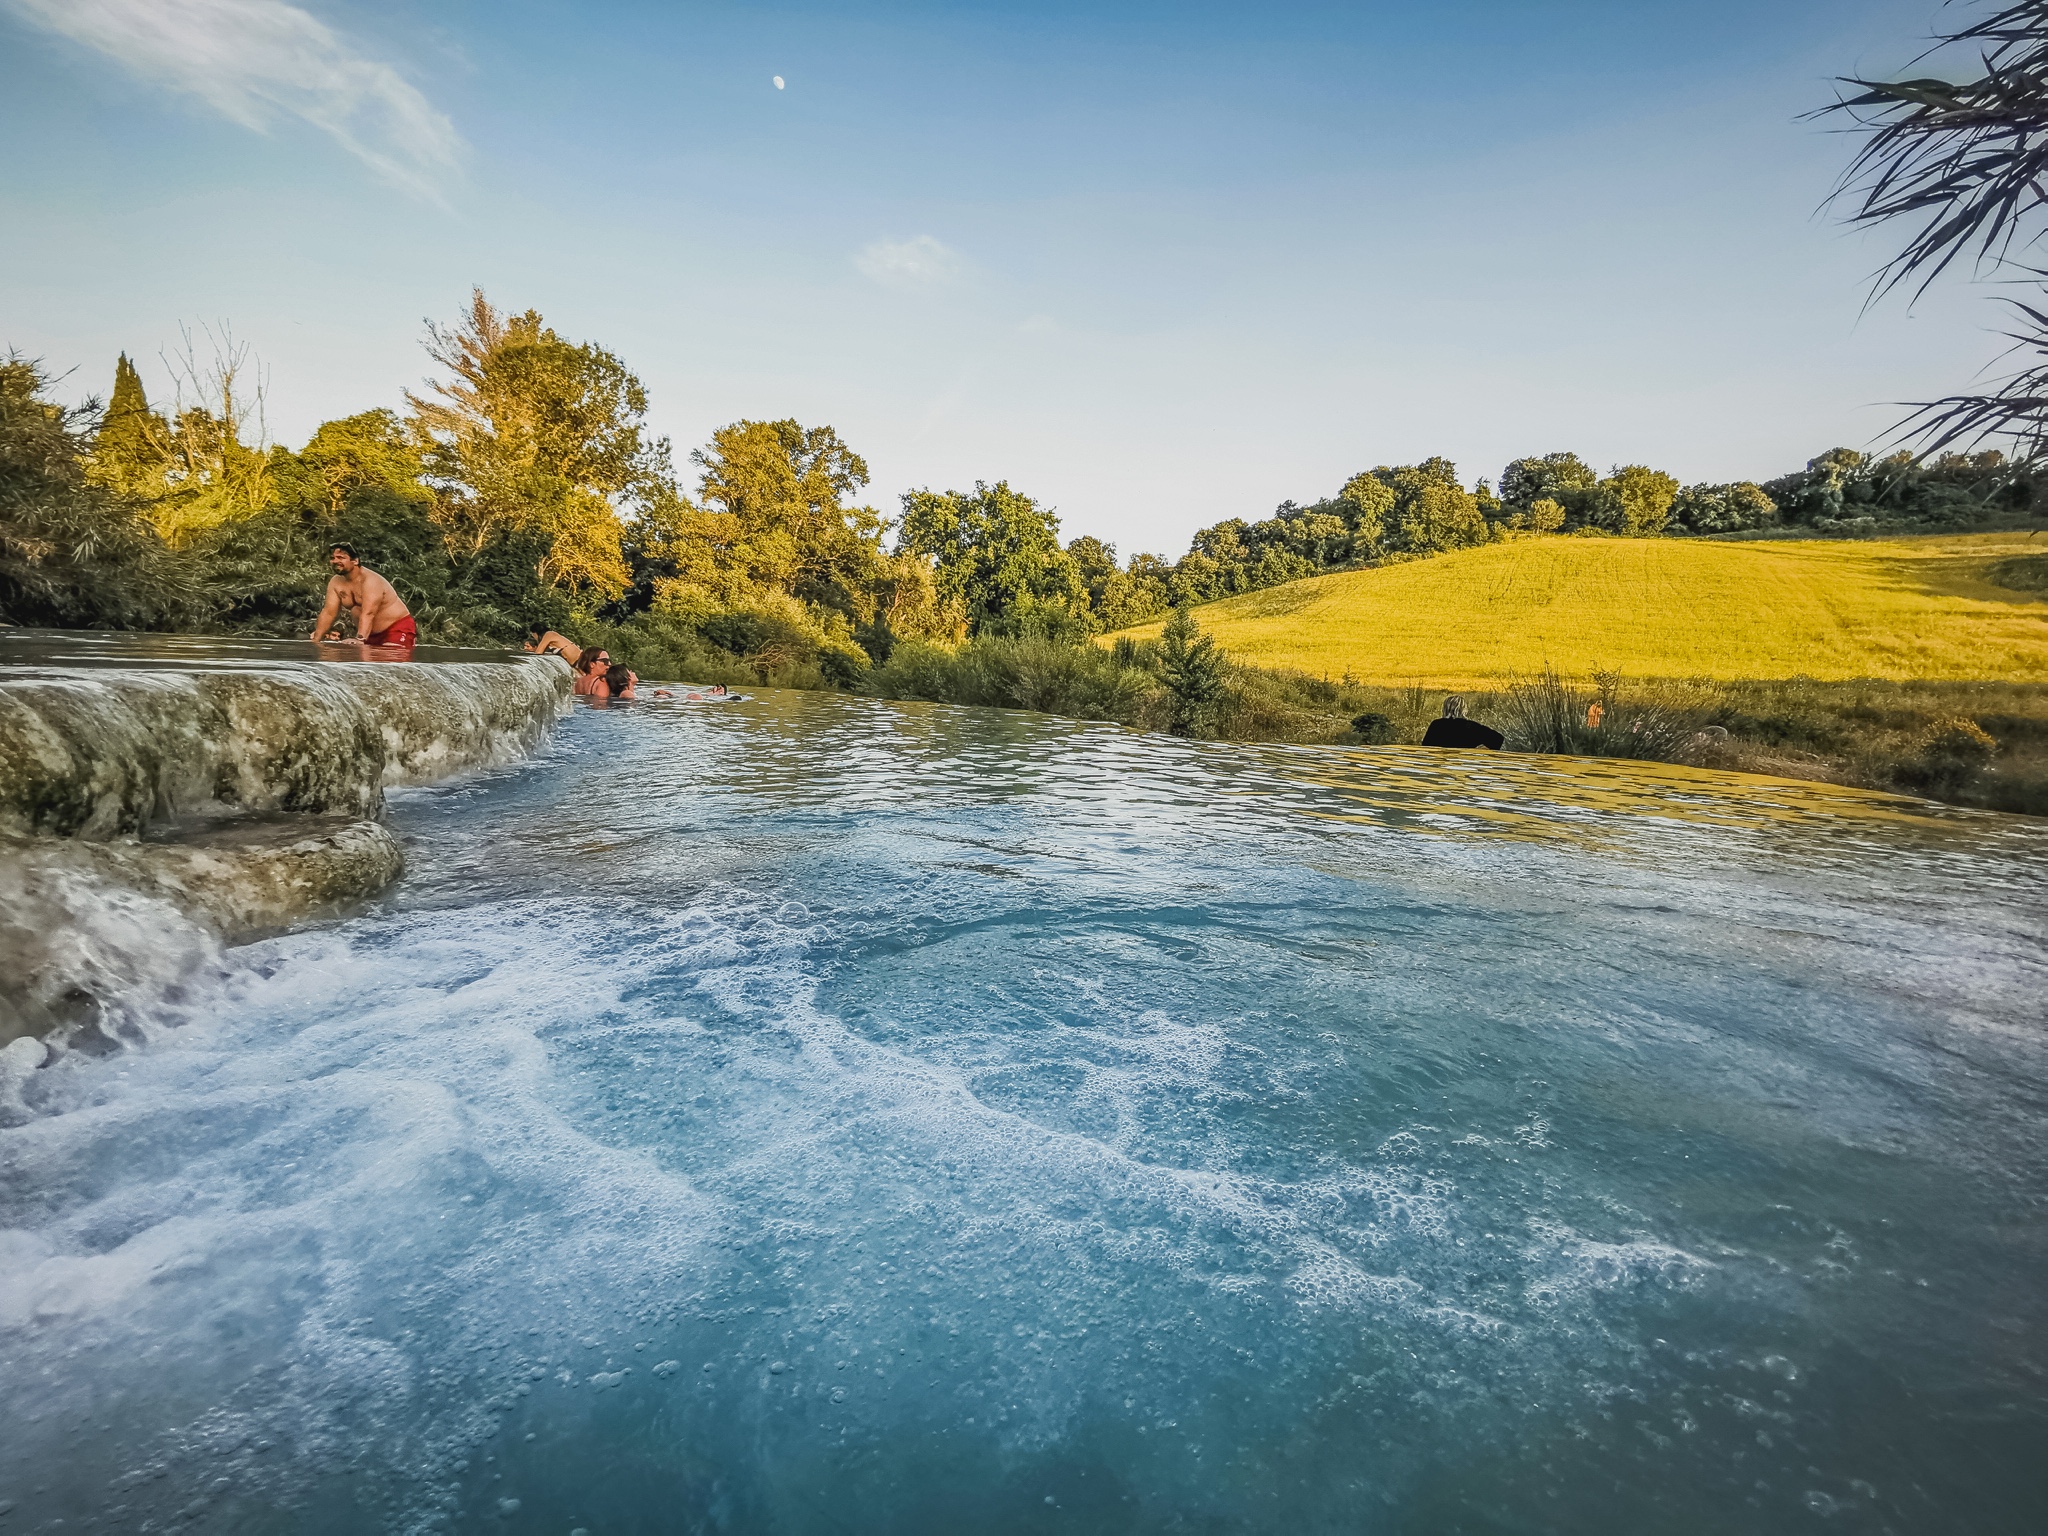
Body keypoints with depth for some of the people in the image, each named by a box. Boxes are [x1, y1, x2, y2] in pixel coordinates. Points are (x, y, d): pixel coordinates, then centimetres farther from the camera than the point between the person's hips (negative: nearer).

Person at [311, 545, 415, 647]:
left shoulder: (371, 581, -22)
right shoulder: (335, 582, 2)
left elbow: (368, 614, -35)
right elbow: (328, 613, 3)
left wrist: (360, 639, -48)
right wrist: (316, 640, -5)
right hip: (371, 633, 8)